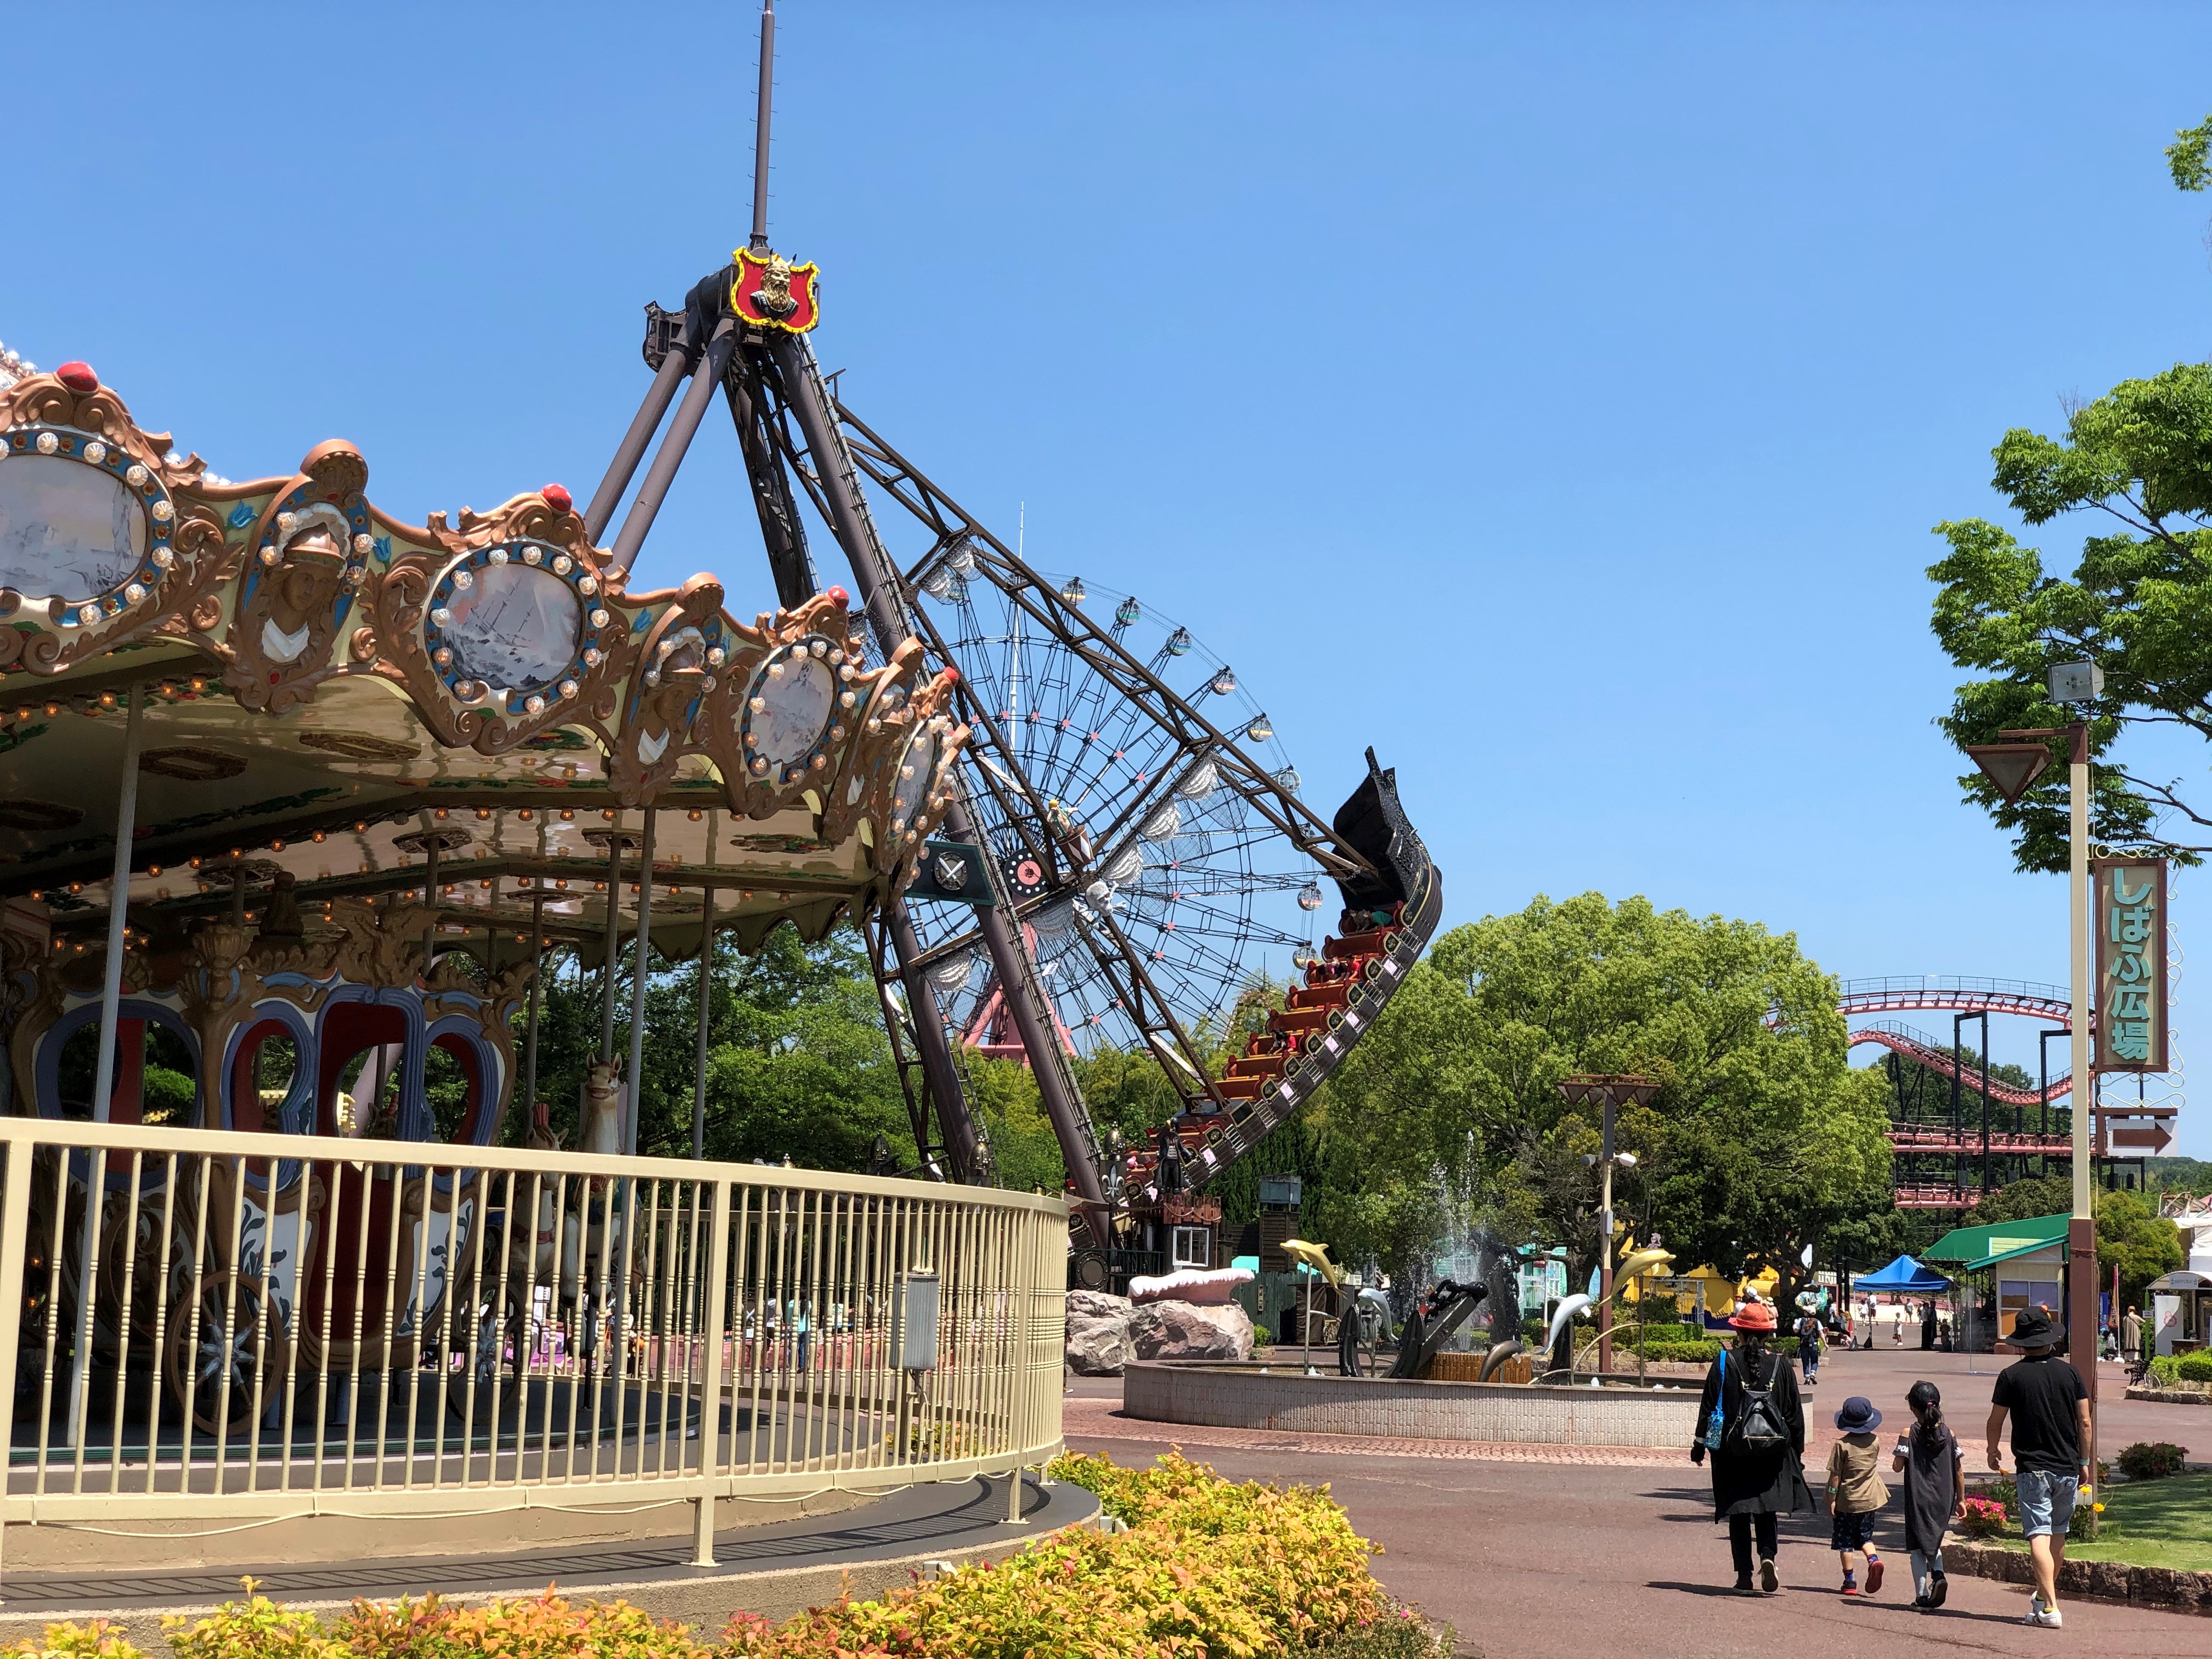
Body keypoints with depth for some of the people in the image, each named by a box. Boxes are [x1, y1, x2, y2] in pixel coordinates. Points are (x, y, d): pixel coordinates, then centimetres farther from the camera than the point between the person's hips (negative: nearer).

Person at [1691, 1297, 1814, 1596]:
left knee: (1739, 1515, 7)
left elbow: (1709, 1407, -4)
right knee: (1768, 1510, 12)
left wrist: (1700, 1445, 6)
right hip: (1772, 1453, 1)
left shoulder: (1725, 1362, -6)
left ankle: (1744, 1576, 5)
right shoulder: (1780, 1365, -1)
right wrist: (1796, 1452, 15)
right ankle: (1768, 1555, -13)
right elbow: (1794, 1413, 5)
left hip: (1733, 1450, -1)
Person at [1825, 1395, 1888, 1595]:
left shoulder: (1842, 1445, -14)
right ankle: (1874, 1560, -14)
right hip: (1869, 1500, 4)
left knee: (1844, 1542, 7)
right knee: (1866, 1537, 15)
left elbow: (1835, 1475, -12)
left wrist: (1831, 1500, -6)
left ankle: (1850, 1581, 8)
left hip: (1846, 1501, -4)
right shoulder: (1874, 1442, -2)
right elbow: (1874, 1466, 12)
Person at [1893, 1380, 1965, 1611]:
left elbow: (1898, 1466, -13)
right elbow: (1959, 1470, 2)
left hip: (1918, 1499, -3)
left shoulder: (1909, 1434, -9)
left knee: (1917, 1546, 6)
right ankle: (1938, 1574, -4)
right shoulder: (1949, 1434, 0)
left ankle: (1922, 1596, 1)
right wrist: (1961, 1500, 10)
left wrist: (1896, 1459, 10)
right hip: (1943, 1499, 3)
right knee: (1934, 1540, 22)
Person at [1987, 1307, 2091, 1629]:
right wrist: (2084, 1462, 14)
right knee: (2058, 1534, 18)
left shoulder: (2012, 1376, -5)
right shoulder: (2069, 1373, 2)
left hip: (2032, 1467, -4)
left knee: (2039, 1535, -8)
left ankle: (2050, 1608, -18)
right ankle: (2045, 1595, 32)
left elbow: (1996, 1421, 2)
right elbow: (2085, 1422, 4)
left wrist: (1992, 1452, 20)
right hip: (2068, 1467, 4)